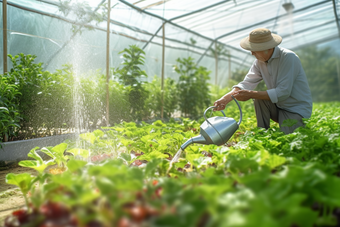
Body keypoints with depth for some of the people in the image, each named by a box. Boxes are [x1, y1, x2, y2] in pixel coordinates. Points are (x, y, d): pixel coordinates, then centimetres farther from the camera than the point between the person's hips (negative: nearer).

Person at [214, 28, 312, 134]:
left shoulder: (288, 58, -22)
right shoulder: (260, 61, -2)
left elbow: (283, 93, -27)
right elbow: (247, 83, -10)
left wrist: (251, 94, -29)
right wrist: (225, 99, -26)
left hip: (297, 110, -6)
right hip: (278, 107, 6)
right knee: (259, 99, -20)